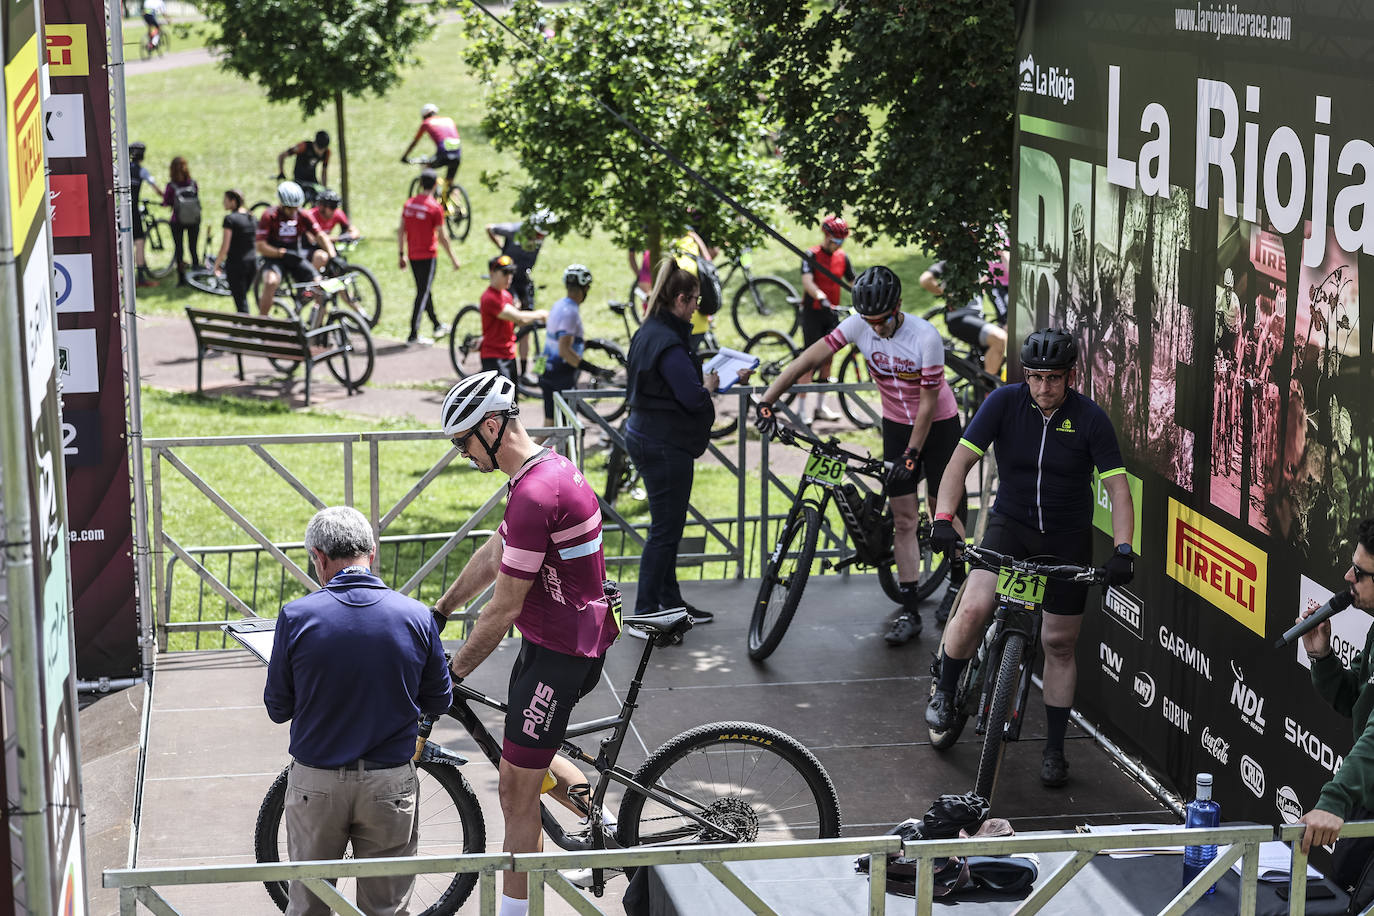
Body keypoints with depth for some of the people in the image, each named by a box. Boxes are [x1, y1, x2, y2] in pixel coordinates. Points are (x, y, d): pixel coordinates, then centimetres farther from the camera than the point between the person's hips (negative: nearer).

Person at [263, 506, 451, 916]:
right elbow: (438, 701, 3)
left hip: (315, 785, 0)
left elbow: (278, 709, -2)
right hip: (390, 785, 1)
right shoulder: (416, 616, -9)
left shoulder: (296, 616, -12)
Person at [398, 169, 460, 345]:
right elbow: (441, 236, -12)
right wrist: (453, 258, -2)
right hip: (428, 257, -6)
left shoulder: (409, 204, 4)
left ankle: (437, 325, 36)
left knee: (424, 291, 19)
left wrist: (402, 254, 14)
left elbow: (401, 231, 6)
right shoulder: (435, 207, -14)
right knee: (423, 294, -3)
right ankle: (413, 335, -6)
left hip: (413, 256, 6)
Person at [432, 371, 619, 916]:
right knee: (525, 755, 26)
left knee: (517, 788, -1)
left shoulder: (535, 496, -27)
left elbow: (503, 610, -22)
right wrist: (437, 612, 24)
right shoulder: (549, 468, 6)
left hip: (559, 651, -10)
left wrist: (450, 674, -13)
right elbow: (492, 555, 18)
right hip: (567, 635, 10)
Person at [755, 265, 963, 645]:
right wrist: (768, 400, -32)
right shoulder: (858, 326, -18)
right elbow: (807, 360, -24)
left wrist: (912, 454, -21)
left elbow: (928, 402, -21)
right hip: (896, 425, 3)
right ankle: (909, 611, 4)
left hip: (938, 425, -3)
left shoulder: (925, 336, -27)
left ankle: (958, 582, 30)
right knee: (904, 520, 1)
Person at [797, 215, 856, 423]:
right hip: (813, 312, -5)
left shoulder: (843, 258, 7)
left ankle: (821, 406, 16)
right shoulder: (812, 255, -9)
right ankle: (802, 408, -2)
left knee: (827, 359, 8)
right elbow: (807, 281, -23)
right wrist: (821, 297, -41)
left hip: (832, 313, 5)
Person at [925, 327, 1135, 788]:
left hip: (1067, 539, 0)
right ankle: (945, 691, 4)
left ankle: (1054, 750, 20)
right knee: (973, 609, -24)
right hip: (1010, 524, 0)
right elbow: (961, 460, -13)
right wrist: (943, 518, -27)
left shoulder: (1090, 418, -13)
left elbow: (1118, 489, -15)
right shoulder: (1005, 402, -11)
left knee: (1059, 645, 5)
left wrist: (1122, 549, -28)